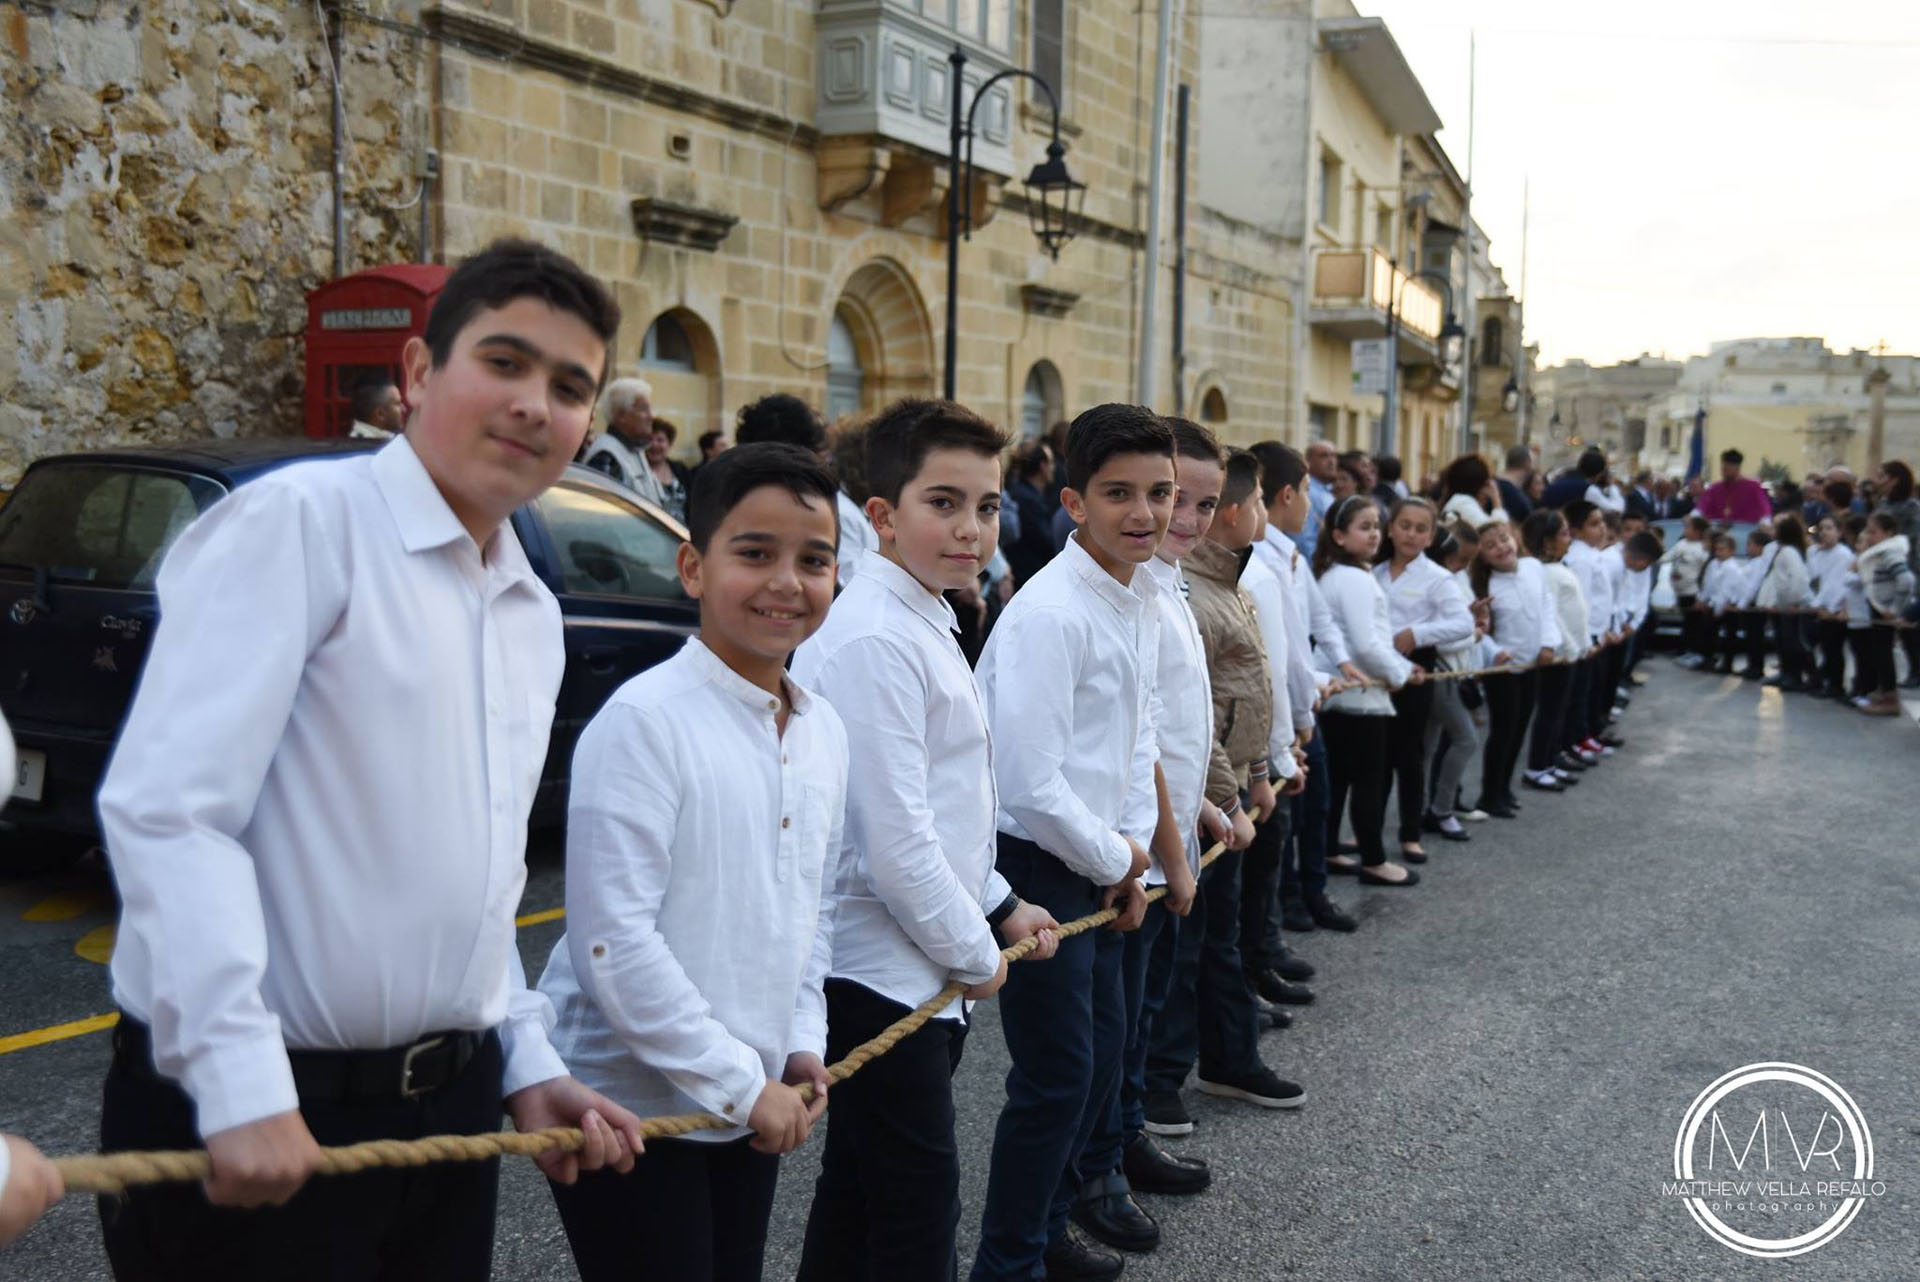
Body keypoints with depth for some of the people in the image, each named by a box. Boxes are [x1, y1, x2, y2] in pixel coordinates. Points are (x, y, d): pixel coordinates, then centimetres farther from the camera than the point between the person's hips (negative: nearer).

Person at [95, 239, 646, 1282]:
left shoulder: (534, 615, 13)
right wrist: (240, 1084, -24)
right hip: (257, 1114, -7)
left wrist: (525, 1062, 12)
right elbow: (168, 809, -18)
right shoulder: (300, 522, -10)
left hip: (449, 1105, 7)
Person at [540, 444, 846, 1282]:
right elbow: (614, 942, -20)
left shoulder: (824, 731, 6)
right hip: (631, 1106, -7)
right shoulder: (644, 720, -16)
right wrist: (740, 1081, -15)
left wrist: (800, 1047, 5)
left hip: (751, 1107, 7)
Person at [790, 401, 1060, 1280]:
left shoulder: (921, 624, 12)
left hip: (910, 971, 10)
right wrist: (975, 951, -10)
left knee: (858, 1192, 20)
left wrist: (997, 907, 14)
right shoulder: (875, 640, -21)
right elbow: (895, 843, -23)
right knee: (919, 1208, -1)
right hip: (884, 972, -10)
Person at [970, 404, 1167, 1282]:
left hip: (1090, 867, 9)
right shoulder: (1049, 613, -22)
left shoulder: (1138, 599, 6)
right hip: (1036, 867, -9)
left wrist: (1130, 858, 9)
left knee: (1101, 1053, 20)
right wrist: (1114, 860, -10)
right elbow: (1031, 783, -24)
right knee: (1056, 1077, -1)